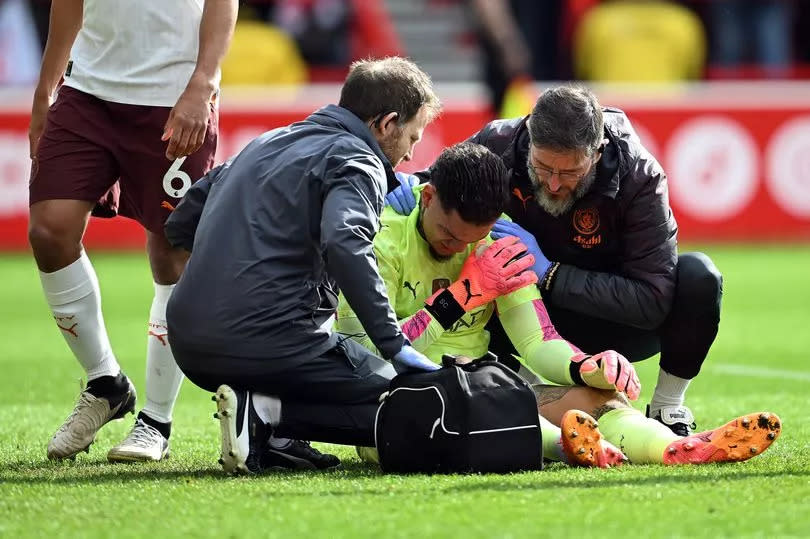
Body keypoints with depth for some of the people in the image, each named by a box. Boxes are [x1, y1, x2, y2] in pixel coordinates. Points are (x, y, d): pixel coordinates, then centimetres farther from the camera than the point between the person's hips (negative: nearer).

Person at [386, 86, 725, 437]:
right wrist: (410, 188, -24)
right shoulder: (498, 145, -21)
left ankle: (667, 410, -7)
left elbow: (652, 301, -31)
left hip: (616, 324, -2)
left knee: (698, 277, -30)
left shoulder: (639, 176, -26)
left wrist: (547, 272, -34)